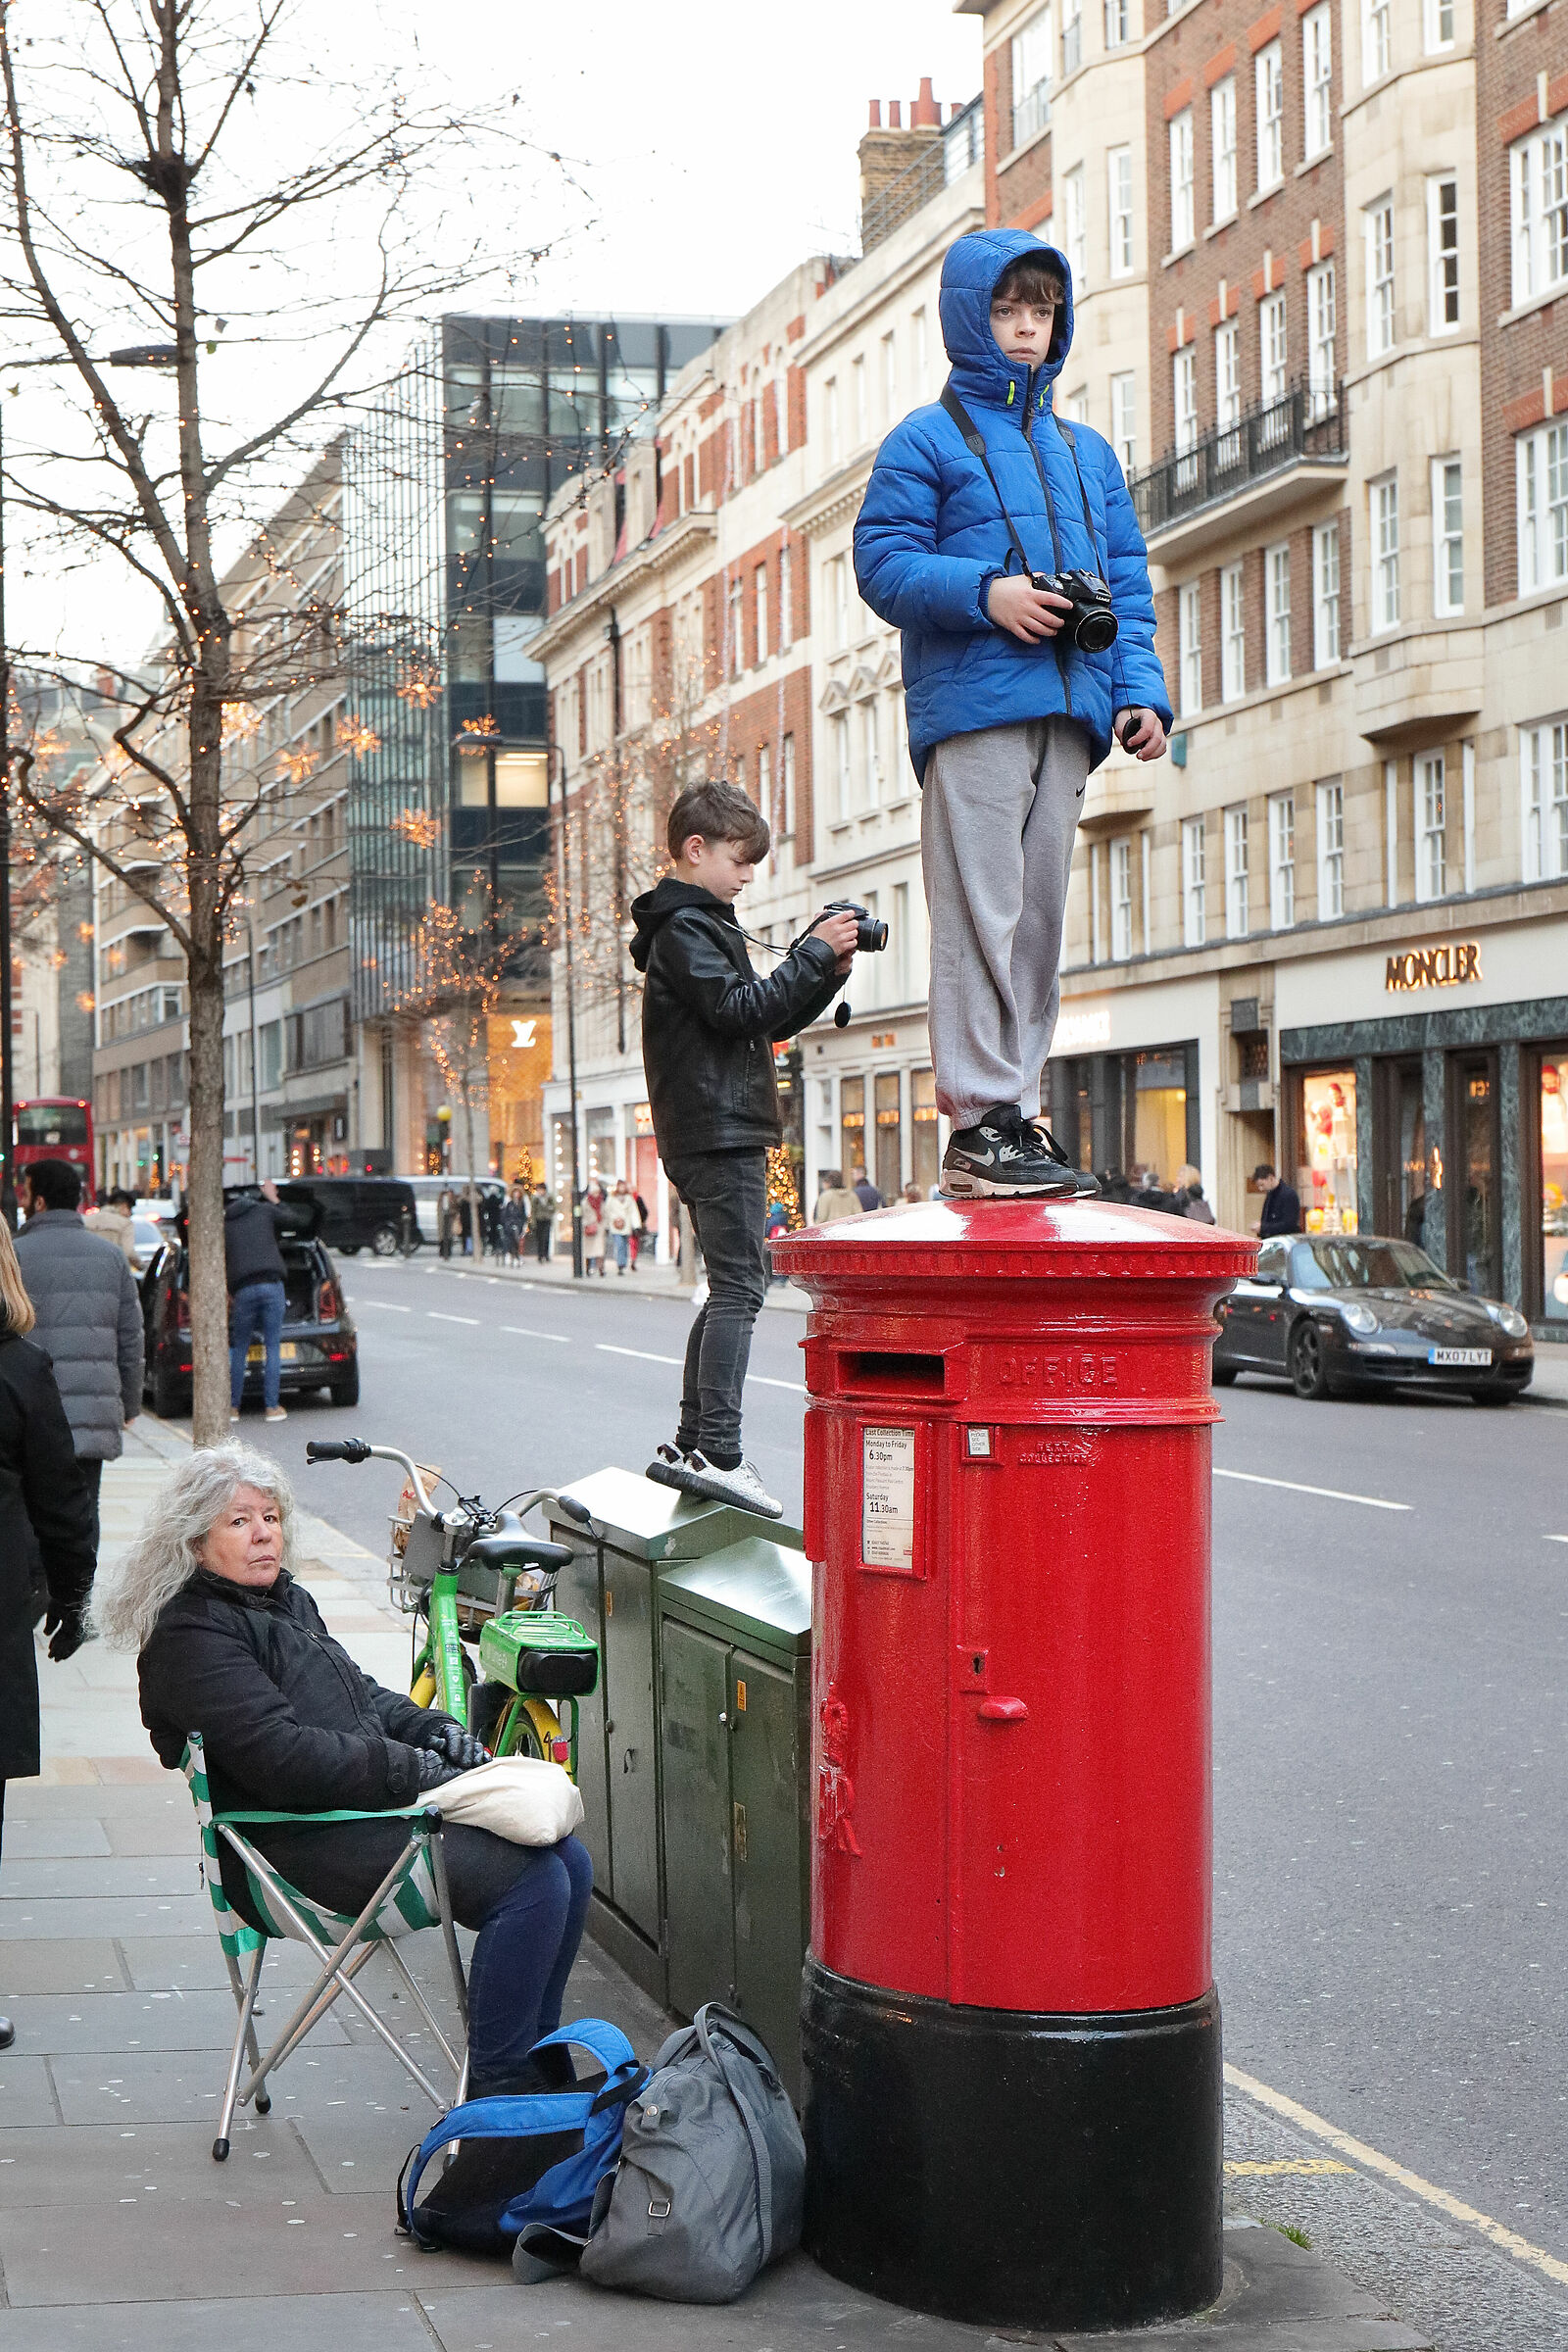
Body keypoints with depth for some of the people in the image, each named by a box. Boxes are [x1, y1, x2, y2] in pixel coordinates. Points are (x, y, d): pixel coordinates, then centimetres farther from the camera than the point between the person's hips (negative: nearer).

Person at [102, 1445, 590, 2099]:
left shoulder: (287, 1600, 19)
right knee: (533, 1885, -22)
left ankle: (537, 2060, 10)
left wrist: (434, 1730, 6)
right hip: (302, 1844, -10)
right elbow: (281, 1757, -21)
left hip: (370, 1803, 10)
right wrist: (412, 1770, -17)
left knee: (568, 1862, 0)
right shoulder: (191, 1638, -12)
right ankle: (494, 2095, -14)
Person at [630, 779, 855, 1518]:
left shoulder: (704, 925, 23)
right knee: (739, 1285, -13)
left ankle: (690, 1445, 14)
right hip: (717, 1132, -10)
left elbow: (767, 1024, 23)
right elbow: (739, 1009, -20)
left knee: (731, 1289, 12)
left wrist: (826, 973, 10)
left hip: (720, 1134, 10)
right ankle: (718, 1453, -17)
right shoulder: (683, 927, -8)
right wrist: (812, 954, -13)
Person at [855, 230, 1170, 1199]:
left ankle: (1018, 1108, 12)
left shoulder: (1088, 452, 22)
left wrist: (1138, 691, 5)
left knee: (1041, 913, 6)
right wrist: (985, 593, -17)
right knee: (981, 912, -10)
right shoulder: (927, 441, 6)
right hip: (971, 707, -6)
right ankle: (981, 1125, -10)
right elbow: (883, 562, -3)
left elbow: (1127, 583, 19)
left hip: (1069, 712, 6)